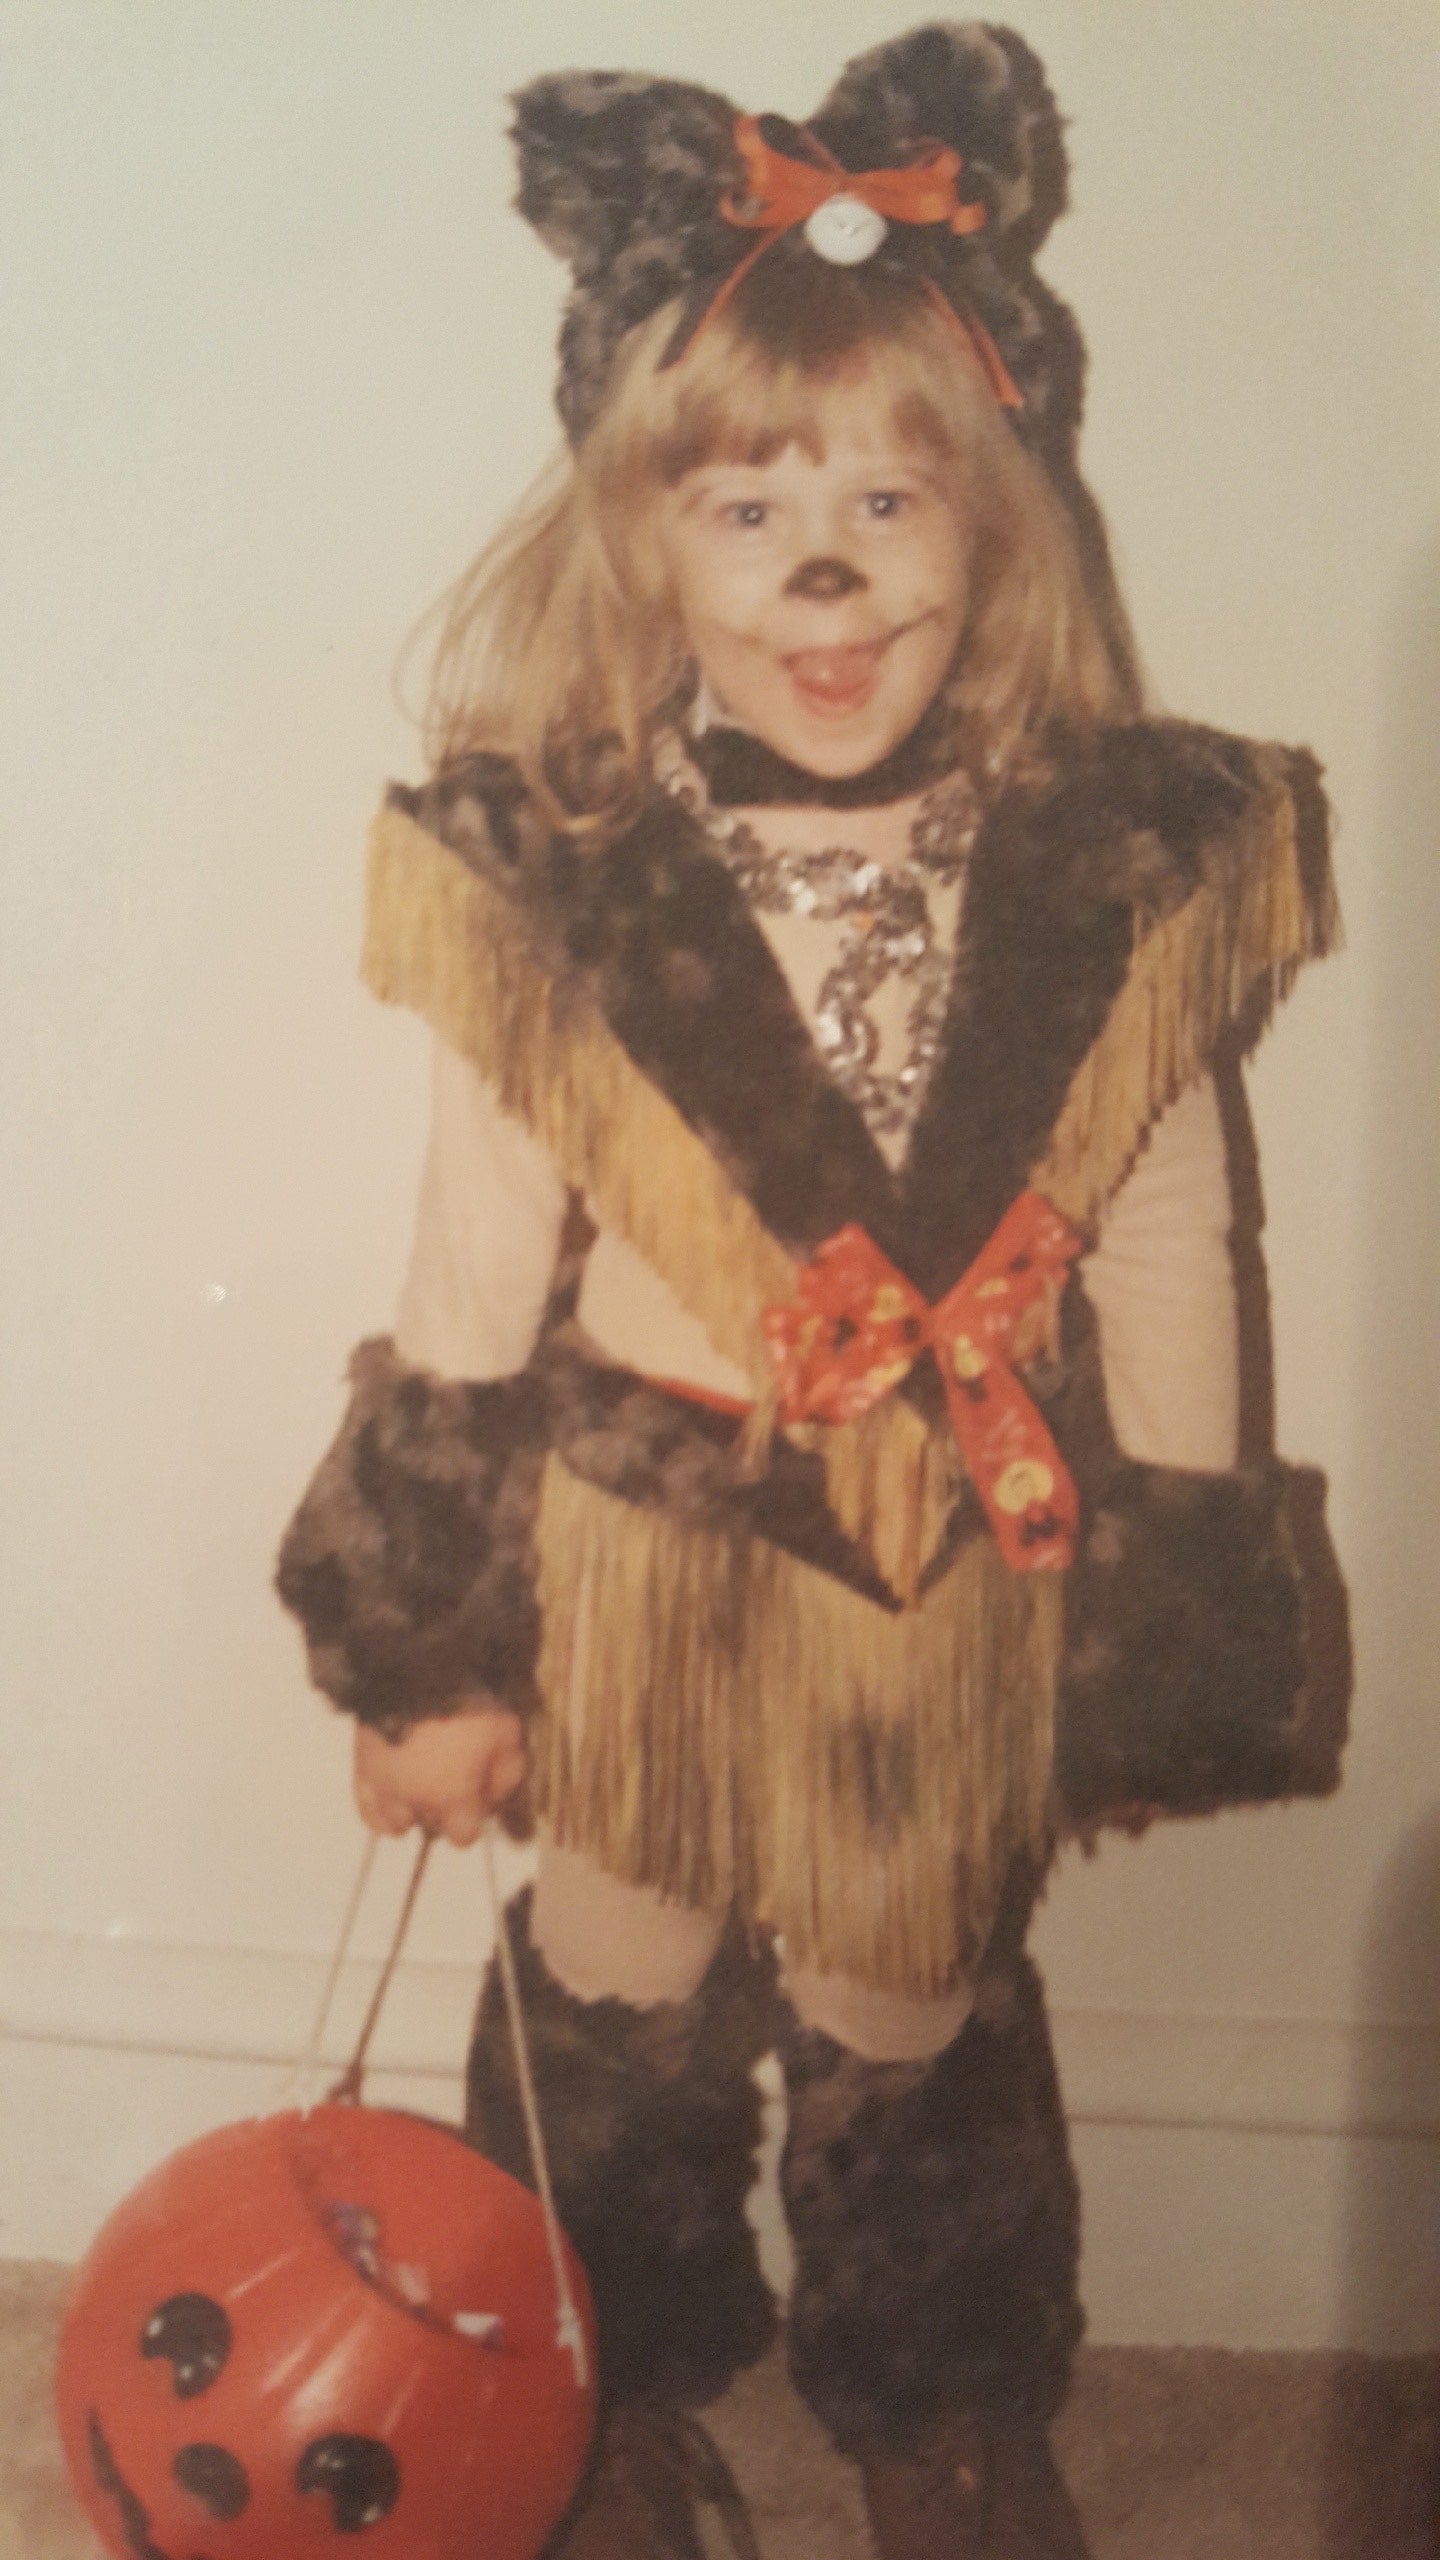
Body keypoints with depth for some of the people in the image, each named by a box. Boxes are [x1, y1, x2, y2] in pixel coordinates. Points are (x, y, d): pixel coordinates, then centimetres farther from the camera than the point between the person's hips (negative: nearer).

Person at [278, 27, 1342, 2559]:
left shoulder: (1125, 882, -13)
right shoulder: (546, 894, -16)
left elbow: (1160, 1267, -4)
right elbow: (472, 1306, -8)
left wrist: (1180, 1632, 2)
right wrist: (431, 1652, -2)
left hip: (963, 1591, 1)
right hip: (640, 1570, 0)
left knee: (917, 2021, 22)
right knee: (620, 1994, 21)